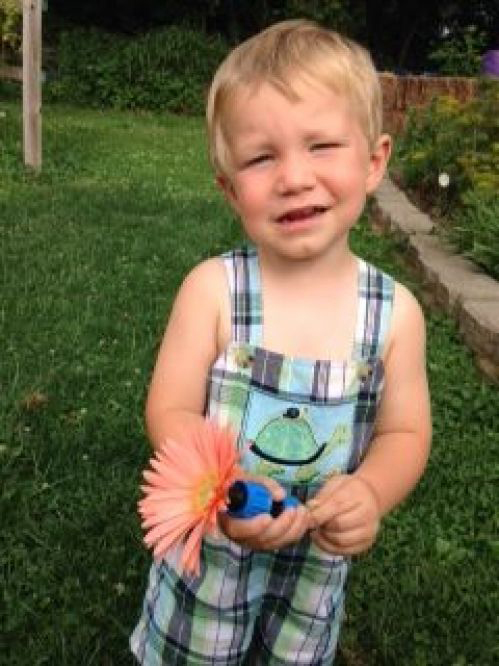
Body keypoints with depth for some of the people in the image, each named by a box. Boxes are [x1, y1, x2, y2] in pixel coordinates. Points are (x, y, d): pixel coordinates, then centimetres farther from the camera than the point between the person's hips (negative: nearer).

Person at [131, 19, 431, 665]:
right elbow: (170, 411, -16)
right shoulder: (211, 289, -20)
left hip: (319, 558, 2)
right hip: (208, 545, -1)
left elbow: (404, 431, -6)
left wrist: (370, 491, -27)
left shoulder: (395, 311, -14)